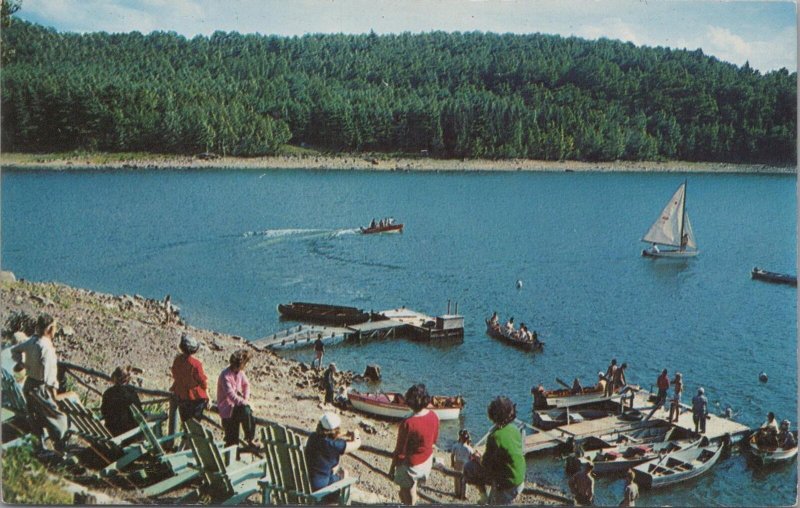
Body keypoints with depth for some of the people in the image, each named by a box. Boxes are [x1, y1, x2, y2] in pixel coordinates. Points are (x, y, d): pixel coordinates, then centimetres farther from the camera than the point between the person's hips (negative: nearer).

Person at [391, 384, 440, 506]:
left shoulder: (408, 423, -30)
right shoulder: (433, 416, -12)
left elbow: (400, 450, -20)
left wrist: (392, 467, -6)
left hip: (411, 463, -6)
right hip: (427, 460, 6)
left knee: (408, 498, 13)